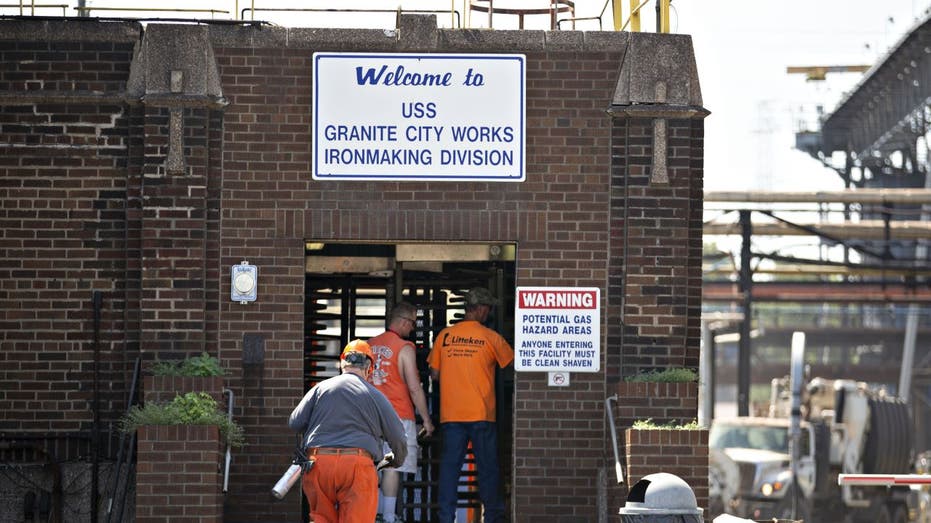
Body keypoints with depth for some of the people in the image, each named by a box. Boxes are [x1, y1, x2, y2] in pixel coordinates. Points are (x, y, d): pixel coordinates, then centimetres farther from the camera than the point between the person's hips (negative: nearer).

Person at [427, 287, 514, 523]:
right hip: (481, 413, -2)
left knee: (449, 465, 2)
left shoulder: (444, 335, 5)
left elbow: (435, 373, 9)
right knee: (487, 466, 5)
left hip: (450, 413, 2)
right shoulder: (490, 337, -3)